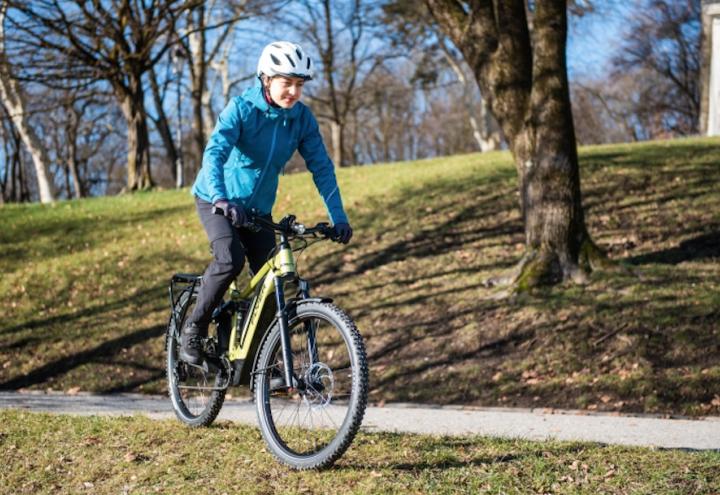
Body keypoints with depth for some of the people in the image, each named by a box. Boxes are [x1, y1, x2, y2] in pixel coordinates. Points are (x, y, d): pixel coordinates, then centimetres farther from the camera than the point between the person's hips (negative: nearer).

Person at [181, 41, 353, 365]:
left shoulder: (302, 117, -9)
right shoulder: (241, 108, -21)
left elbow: (321, 166, -9)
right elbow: (214, 153, -34)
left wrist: (338, 216, -19)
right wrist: (222, 199, -51)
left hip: (258, 208, 5)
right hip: (217, 200, -4)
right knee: (230, 259, -30)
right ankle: (194, 328, -9)